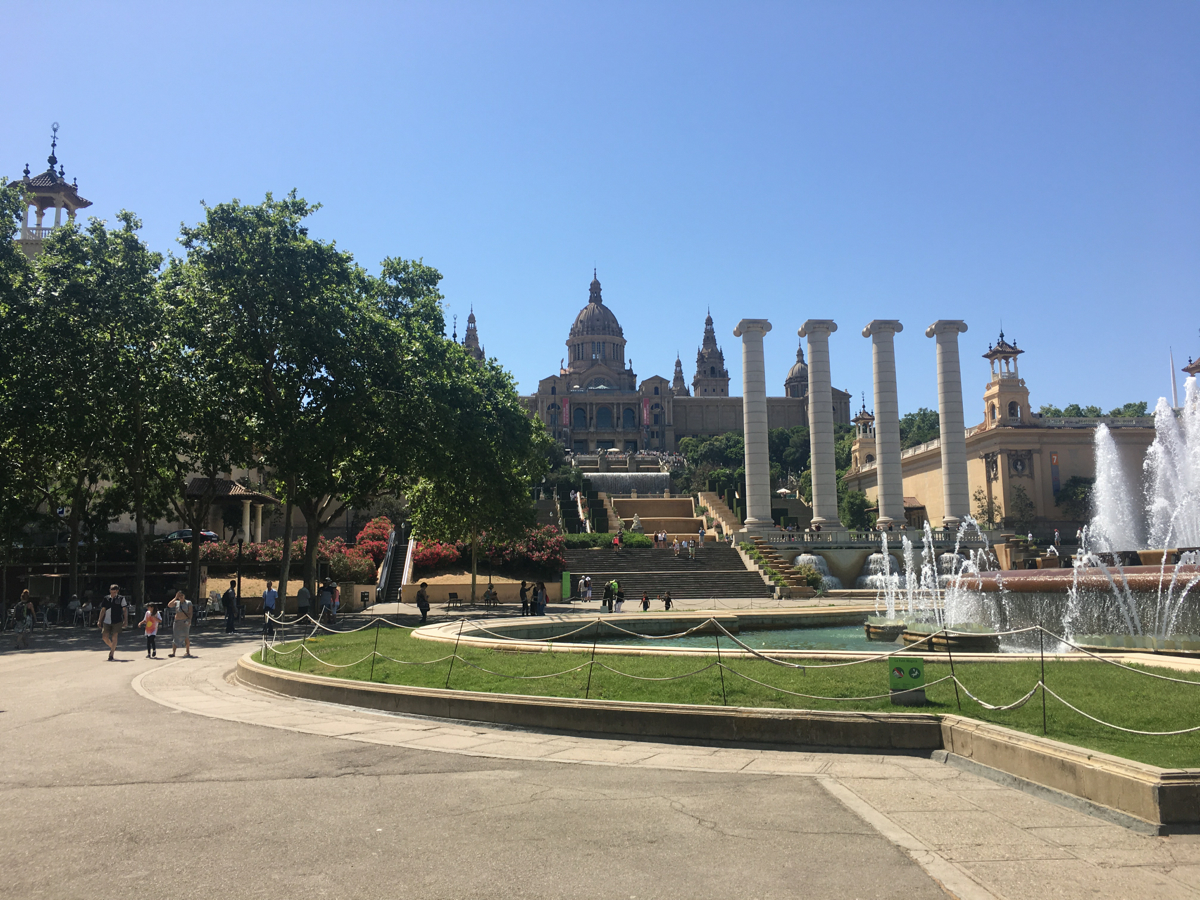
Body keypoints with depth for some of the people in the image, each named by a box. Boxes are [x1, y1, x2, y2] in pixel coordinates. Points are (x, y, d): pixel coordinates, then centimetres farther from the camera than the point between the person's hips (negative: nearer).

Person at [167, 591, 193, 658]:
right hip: (177, 621, 3)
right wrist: (175, 598, -7)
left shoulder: (188, 603, 3)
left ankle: (187, 651, 7)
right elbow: (169, 605, -7)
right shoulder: (176, 602, 11)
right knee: (175, 636, -3)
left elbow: (190, 613, -3)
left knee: (186, 636, -2)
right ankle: (173, 652, -4)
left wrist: (189, 620, -15)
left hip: (185, 621, -3)